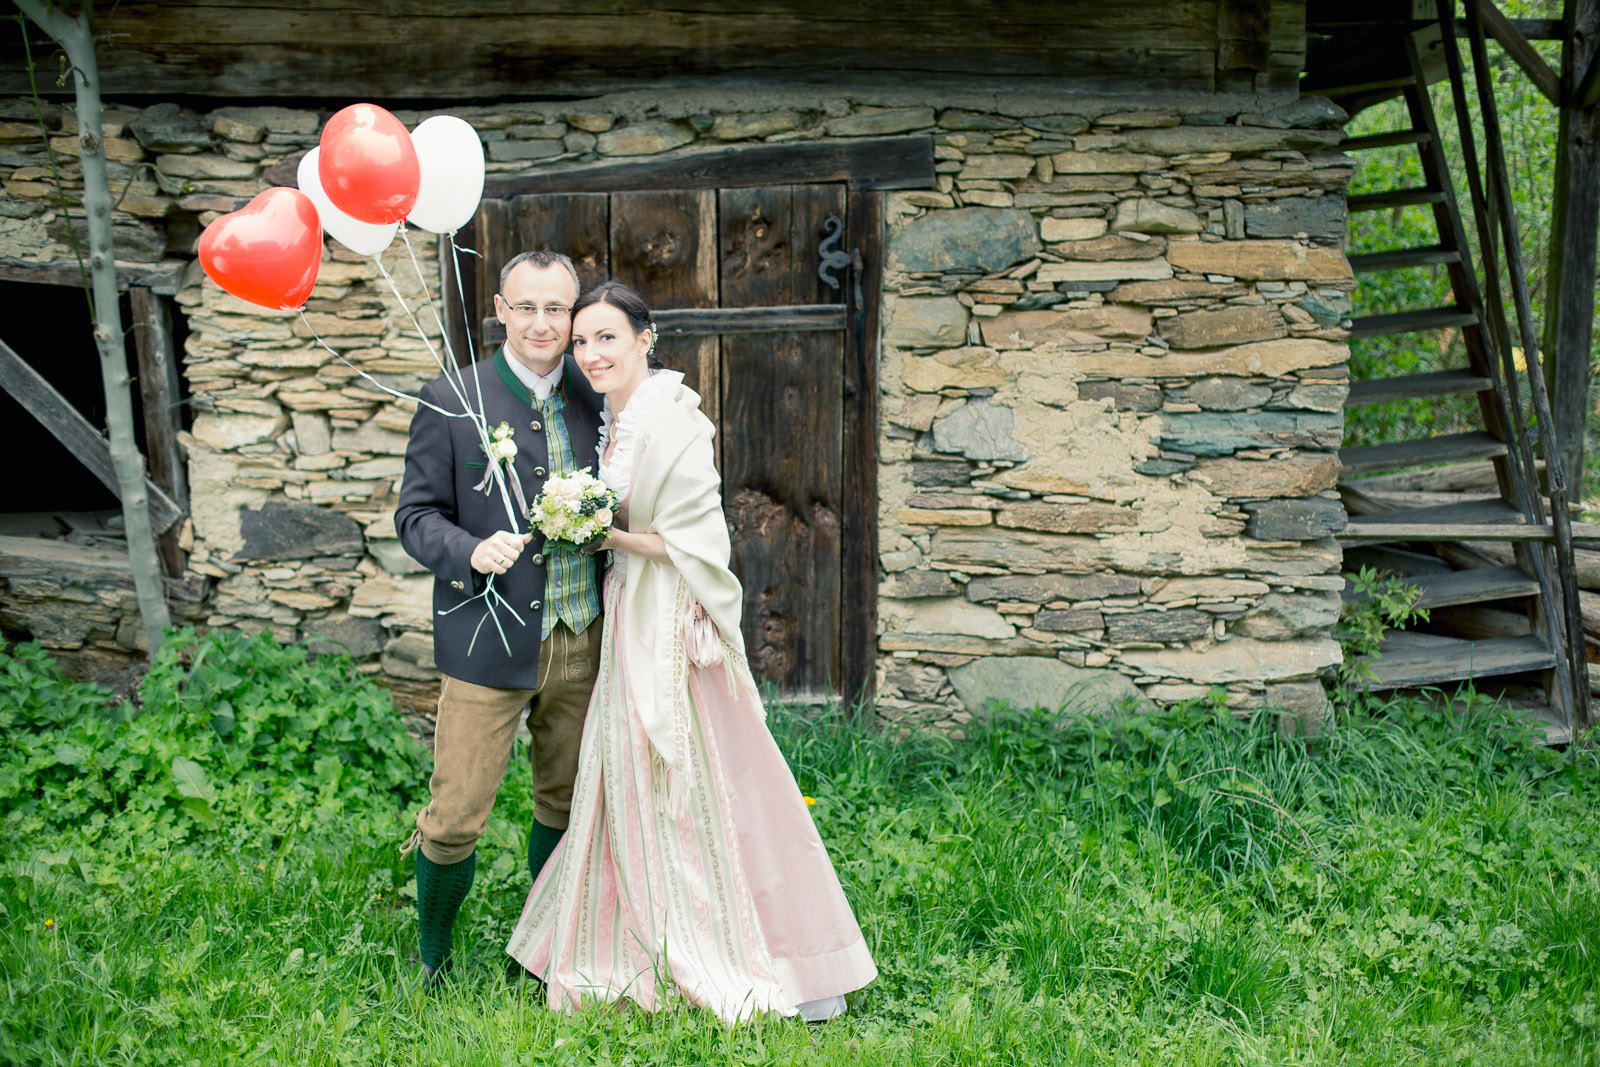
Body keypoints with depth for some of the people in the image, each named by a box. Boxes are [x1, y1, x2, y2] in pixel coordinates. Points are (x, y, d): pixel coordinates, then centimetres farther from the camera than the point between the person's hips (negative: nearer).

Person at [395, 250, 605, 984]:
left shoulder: (593, 397, 5)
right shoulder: (450, 401, -6)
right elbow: (416, 515, -5)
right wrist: (471, 551, -23)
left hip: (582, 641, 4)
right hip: (490, 644, -4)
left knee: (566, 803, 17)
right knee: (455, 817, 1)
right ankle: (432, 956, 29)